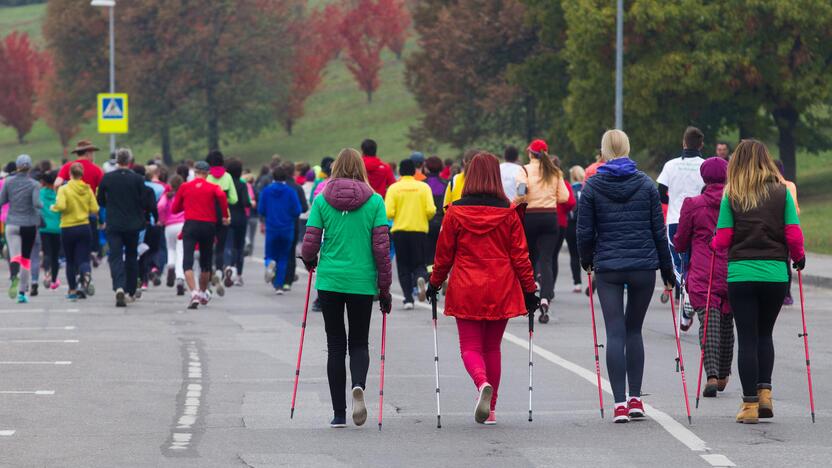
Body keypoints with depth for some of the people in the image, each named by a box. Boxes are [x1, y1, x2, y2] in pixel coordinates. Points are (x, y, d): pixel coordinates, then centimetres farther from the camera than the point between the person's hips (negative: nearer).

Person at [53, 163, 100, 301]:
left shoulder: (64, 189, -9)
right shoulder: (87, 189, 0)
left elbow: (61, 206, -23)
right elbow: (95, 209, -2)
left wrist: (54, 207, -2)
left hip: (68, 228, -2)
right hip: (84, 227, 2)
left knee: (70, 261, 13)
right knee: (83, 259, 0)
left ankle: (72, 291, 17)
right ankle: (86, 275, -33)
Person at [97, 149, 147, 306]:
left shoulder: (107, 178, -5)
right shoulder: (137, 179, -7)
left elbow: (100, 201, 5)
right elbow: (145, 203, -6)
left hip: (113, 225, -1)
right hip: (133, 225, 1)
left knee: (115, 257, -4)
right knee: (131, 257, 16)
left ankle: (119, 288, -27)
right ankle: (130, 292, 23)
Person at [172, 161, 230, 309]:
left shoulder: (184, 187, 7)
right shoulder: (213, 187, 4)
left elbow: (174, 209, 13)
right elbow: (221, 195, -19)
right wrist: (225, 215, -10)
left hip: (190, 225, -1)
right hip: (209, 225, 1)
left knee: (187, 262, -9)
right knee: (206, 262, 19)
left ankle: (194, 292, -29)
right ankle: (203, 293, 34)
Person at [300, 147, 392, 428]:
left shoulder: (322, 201, -1)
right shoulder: (374, 202, -2)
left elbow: (310, 243, -2)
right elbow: (381, 247, -4)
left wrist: (309, 261, 21)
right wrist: (385, 287, 2)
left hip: (329, 280, 0)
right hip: (363, 281, 0)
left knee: (335, 345, 9)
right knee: (359, 343, 12)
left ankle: (339, 413, 6)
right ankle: (358, 387, -19)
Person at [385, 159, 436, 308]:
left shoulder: (394, 188, -3)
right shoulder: (424, 187, -1)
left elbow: (388, 213, -11)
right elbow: (431, 210, -7)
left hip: (400, 231, 0)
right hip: (419, 230, 0)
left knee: (403, 266, 9)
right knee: (418, 263, 10)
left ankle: (408, 299, 1)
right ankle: (420, 278, -23)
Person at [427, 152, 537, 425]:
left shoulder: (456, 213, -4)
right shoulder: (508, 213, -2)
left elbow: (444, 253, 3)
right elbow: (520, 256, 0)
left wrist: (435, 283, 17)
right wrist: (529, 290, 8)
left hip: (466, 290, -2)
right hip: (501, 291, 2)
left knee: (470, 347, 3)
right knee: (492, 348, 14)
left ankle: (483, 383, -28)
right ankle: (490, 409, 15)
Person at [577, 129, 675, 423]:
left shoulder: (592, 187, -3)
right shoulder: (646, 185, 1)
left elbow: (585, 231, -1)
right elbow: (659, 230, 3)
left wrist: (586, 260, 18)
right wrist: (667, 270, 11)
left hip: (608, 268, -1)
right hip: (643, 267, 1)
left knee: (615, 333, -1)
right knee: (634, 330, 15)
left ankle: (620, 403, -8)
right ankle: (635, 399, 12)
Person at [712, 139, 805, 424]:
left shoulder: (731, 196, -1)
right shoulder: (781, 192, 1)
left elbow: (722, 241, -3)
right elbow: (794, 236, -3)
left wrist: (717, 247, 19)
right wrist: (798, 258, 16)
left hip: (740, 273, -1)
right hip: (775, 273, 1)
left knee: (747, 338, 3)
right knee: (764, 334, 19)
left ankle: (750, 404, 0)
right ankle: (765, 392, 6)